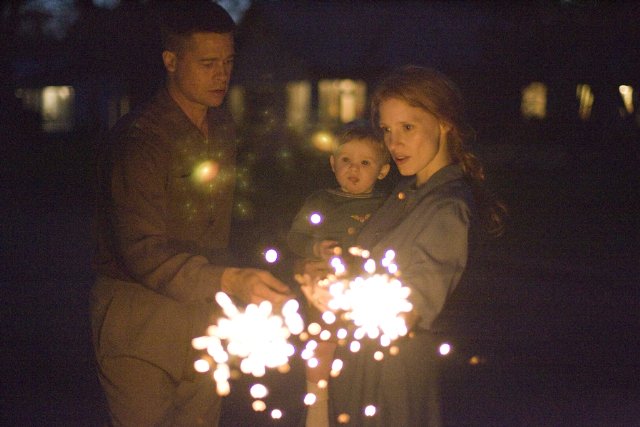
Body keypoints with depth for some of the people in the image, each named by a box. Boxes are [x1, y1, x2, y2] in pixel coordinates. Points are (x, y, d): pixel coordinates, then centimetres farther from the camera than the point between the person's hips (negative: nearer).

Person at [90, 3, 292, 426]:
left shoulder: (223, 127, 9)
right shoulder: (138, 140, -18)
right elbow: (143, 253, -27)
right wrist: (230, 280, -38)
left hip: (203, 315, 7)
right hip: (141, 323, -7)